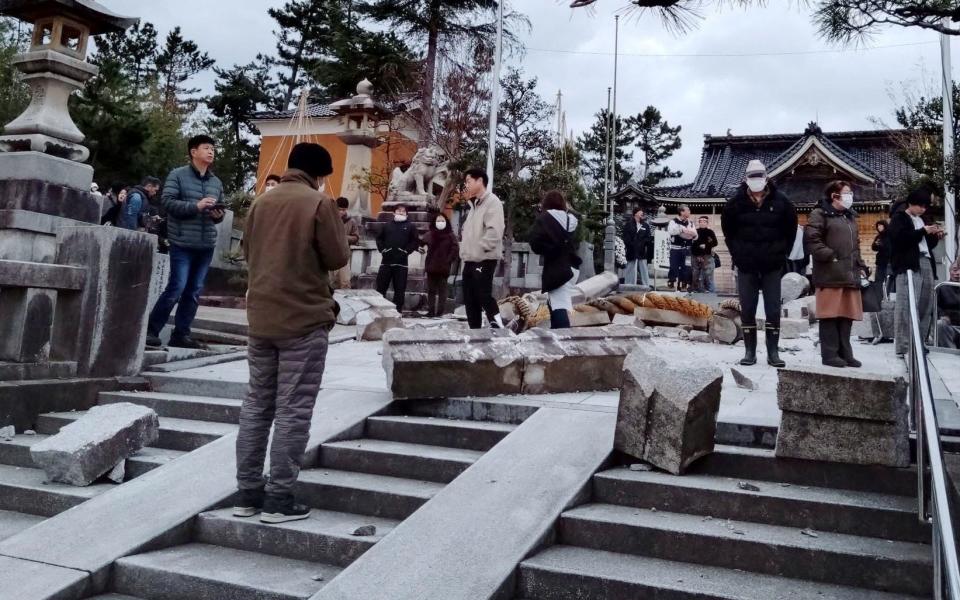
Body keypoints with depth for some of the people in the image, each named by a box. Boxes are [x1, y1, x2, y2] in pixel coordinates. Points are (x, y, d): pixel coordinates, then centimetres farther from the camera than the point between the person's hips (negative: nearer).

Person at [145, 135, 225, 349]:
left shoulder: (216, 182, 15)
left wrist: (218, 214, -1)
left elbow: (221, 210, 22)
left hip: (207, 245, 6)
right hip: (183, 243, -6)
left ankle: (181, 334, 17)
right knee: (177, 288, -9)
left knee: (194, 292, 8)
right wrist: (196, 206, -20)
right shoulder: (178, 175, -1)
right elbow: (168, 202, -10)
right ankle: (151, 330, 5)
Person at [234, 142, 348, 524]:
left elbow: (248, 252, 18)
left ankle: (248, 493, 17)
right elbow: (338, 258, -7)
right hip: (304, 319, -6)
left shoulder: (261, 202, 10)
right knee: (293, 410, -1)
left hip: (261, 317, 6)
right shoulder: (319, 202, -8)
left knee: (257, 405, 12)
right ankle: (279, 499, 1)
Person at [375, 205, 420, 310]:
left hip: (401, 262, -2)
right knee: (381, 286, 2)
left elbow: (416, 241, 2)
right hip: (386, 261, 2)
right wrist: (382, 249, 1)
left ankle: (397, 310, 6)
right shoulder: (387, 225, 16)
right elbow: (379, 238, 17)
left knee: (400, 288, 0)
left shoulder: (410, 226, 8)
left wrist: (406, 251, -9)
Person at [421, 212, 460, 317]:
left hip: (444, 267, -3)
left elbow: (455, 249, -6)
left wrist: (449, 260, -9)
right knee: (431, 290, 7)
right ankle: (431, 310, 12)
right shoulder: (429, 235, 5)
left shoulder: (450, 235, -2)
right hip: (431, 266, 3)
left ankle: (440, 311, 4)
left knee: (442, 290, 2)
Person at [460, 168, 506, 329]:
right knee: (470, 300, 9)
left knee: (484, 296, -12)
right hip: (470, 260, 9)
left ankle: (499, 329, -6)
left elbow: (494, 231, -21)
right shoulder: (474, 204, 20)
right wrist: (465, 250, 11)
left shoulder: (492, 201, -10)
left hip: (485, 259, -9)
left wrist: (479, 249, -21)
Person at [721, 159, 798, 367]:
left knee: (773, 310, 2)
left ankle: (773, 352, 9)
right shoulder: (736, 202, -3)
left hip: (772, 265, 0)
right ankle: (749, 351, 12)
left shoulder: (780, 201, -2)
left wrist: (782, 254, 4)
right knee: (747, 309, 4)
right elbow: (727, 229, 11)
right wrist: (737, 254, 5)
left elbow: (790, 229, 9)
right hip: (746, 265, 0)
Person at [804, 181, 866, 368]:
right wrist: (830, 257, -17)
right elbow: (811, 240, -12)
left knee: (846, 315, 7)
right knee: (831, 315, -6)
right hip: (830, 275, -7)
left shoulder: (850, 217, 25)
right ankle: (829, 354, -2)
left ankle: (845, 353, 13)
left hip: (850, 275, 8)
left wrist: (861, 267, 18)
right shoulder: (820, 214, 0)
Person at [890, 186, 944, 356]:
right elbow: (901, 239, -15)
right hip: (908, 266, -8)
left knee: (926, 306, 4)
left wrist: (936, 237, 10)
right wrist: (923, 231, -11)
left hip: (926, 264, 8)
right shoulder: (899, 218, 3)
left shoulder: (921, 220, 26)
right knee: (907, 307, -13)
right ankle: (903, 347, -15)